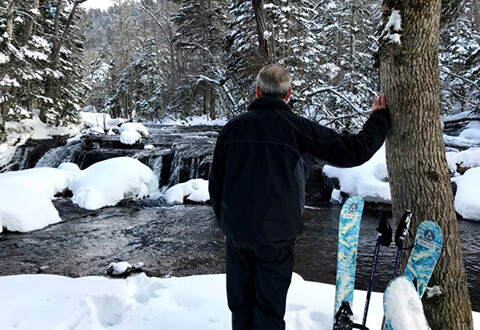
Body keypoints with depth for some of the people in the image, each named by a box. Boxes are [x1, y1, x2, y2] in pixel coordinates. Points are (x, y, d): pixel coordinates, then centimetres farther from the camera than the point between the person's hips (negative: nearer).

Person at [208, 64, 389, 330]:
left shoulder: (232, 128, 1)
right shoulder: (298, 128, -10)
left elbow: (216, 183, 6)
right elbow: (353, 151, -7)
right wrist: (379, 117, 10)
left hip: (236, 233, 3)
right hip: (276, 236, -3)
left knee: (240, 303, 18)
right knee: (269, 308, 11)